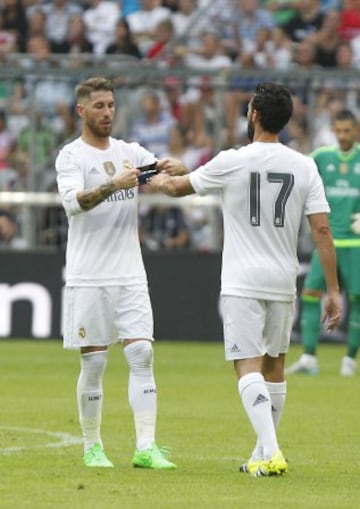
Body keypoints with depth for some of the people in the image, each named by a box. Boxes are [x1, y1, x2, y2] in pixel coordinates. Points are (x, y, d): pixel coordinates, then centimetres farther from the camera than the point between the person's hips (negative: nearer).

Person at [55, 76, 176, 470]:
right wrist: (113, 185, -35)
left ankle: (146, 447, -9)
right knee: (93, 363, 1)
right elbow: (73, 201, -21)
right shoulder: (71, 156, -3)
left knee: (141, 355, -6)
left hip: (130, 275, 4)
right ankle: (92, 447, 12)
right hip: (88, 277, -4)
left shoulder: (130, 152, 11)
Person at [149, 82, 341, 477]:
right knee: (274, 365, 18)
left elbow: (179, 187, 8)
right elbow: (322, 229, -3)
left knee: (248, 366, -8)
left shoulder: (231, 162, -8)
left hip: (242, 281, -4)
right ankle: (263, 453, 25)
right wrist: (333, 290, 1)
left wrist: (157, 180, 32)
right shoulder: (304, 166, 0)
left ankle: (270, 451, -23)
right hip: (283, 281, 4)